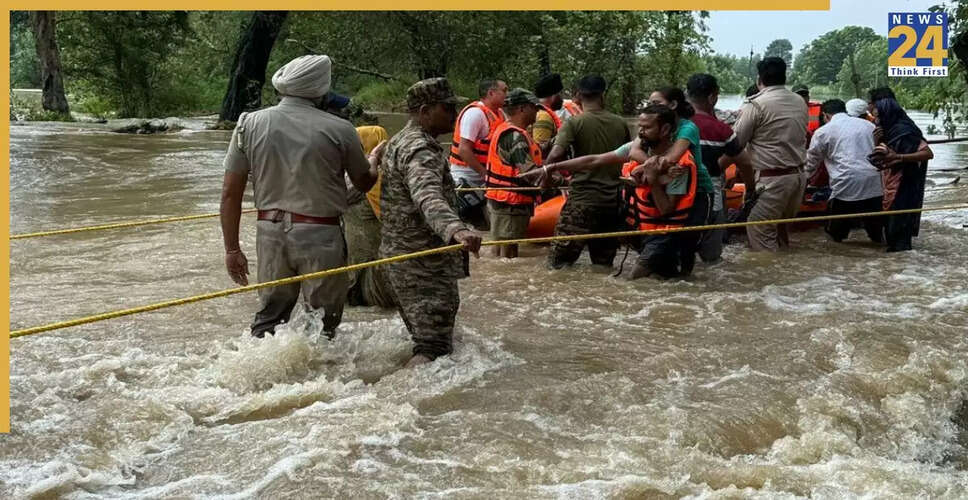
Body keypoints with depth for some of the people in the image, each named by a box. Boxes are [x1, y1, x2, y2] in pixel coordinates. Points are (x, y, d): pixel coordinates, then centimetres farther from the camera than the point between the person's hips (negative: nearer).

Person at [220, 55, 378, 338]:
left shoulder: (250, 124, 0)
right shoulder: (339, 130, -8)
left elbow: (230, 193, 0)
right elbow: (364, 183, 8)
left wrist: (232, 248, 8)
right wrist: (374, 161, 31)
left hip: (270, 233, 3)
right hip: (320, 237, -3)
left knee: (270, 314, 18)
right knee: (322, 321, 10)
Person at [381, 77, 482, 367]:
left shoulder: (400, 141, 16)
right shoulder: (420, 148, -19)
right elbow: (428, 197, -39)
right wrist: (456, 229, -57)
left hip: (399, 255, 11)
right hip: (423, 263, -11)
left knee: (424, 335, 20)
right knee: (434, 346, -14)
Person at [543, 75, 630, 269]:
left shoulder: (574, 123, -8)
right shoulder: (620, 123, 5)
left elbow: (556, 155, -21)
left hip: (582, 198, -4)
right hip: (613, 200, 5)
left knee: (557, 261, -1)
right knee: (604, 265, 13)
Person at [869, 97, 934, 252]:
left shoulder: (903, 130, -15)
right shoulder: (888, 132, 12)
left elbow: (928, 153, -22)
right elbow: (878, 162, 12)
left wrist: (897, 157, -29)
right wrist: (876, 142, -5)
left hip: (902, 191, -9)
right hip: (890, 190, 9)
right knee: (891, 227, 14)